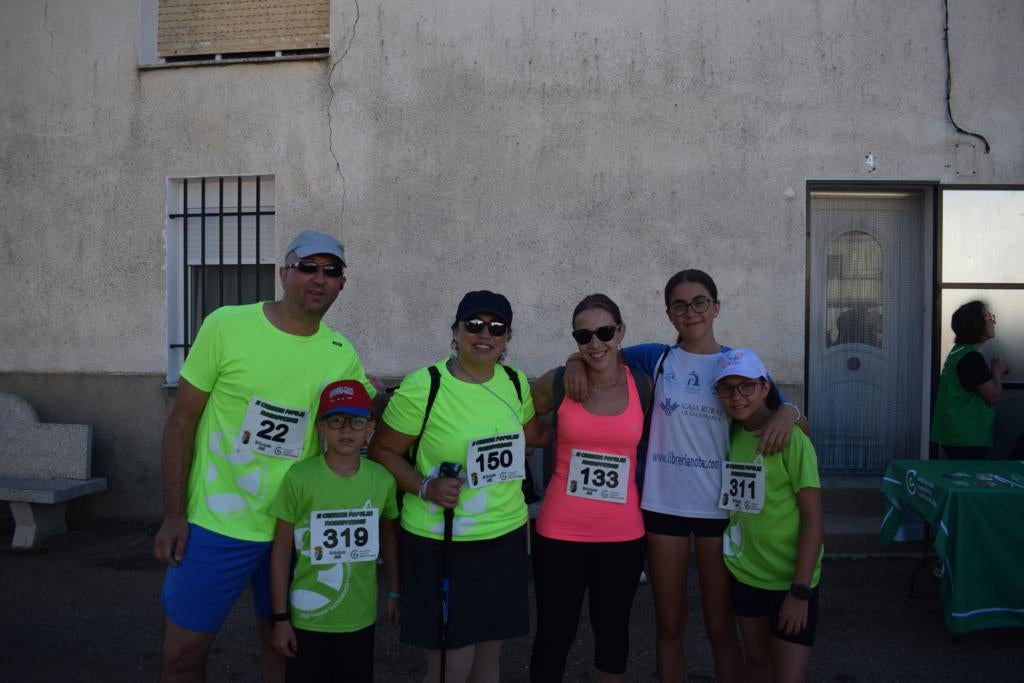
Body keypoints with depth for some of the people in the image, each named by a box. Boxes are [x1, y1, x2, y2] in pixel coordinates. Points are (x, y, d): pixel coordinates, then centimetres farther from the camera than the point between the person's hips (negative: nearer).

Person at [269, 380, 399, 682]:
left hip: (361, 617, 2)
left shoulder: (382, 479, -5)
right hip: (309, 616, -2)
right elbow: (281, 549, -6)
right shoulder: (299, 477, -13)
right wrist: (280, 616, -4)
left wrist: (394, 591, 14)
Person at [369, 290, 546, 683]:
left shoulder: (515, 382, 2)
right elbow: (382, 449, -8)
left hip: (506, 536, 5)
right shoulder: (423, 386, -14)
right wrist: (424, 488, -19)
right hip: (440, 543, -5)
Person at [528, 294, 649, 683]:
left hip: (623, 534, 1)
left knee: (612, 630, 18)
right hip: (561, 531, -1)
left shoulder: (644, 386, -4)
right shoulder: (558, 382, -7)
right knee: (554, 634, 9)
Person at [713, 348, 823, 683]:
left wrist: (800, 591, -18)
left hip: (789, 578, -5)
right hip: (746, 571, 5)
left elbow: (813, 520, -16)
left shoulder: (791, 438, -16)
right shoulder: (731, 434, 1)